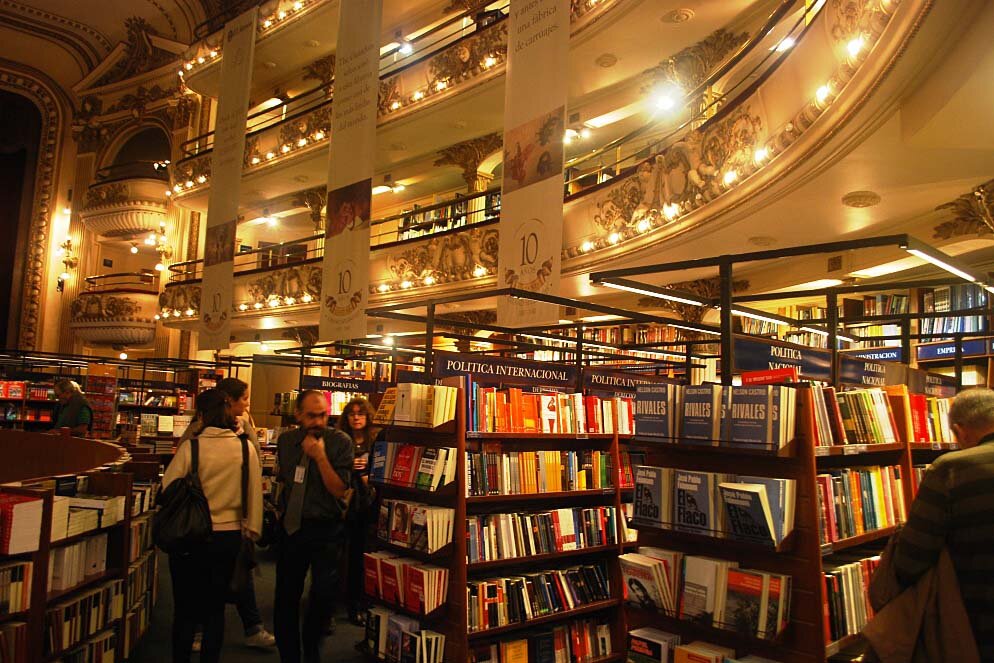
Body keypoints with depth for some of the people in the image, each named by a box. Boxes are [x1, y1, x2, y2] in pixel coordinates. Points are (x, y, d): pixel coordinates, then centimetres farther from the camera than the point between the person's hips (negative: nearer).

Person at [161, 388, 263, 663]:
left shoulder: (190, 447, -14)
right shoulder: (246, 448, -8)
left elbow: (168, 488, -9)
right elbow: (255, 491, -3)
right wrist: (252, 528, 9)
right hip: (229, 536, 2)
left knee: (185, 609, 14)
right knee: (216, 608, 16)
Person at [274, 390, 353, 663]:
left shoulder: (340, 441, -9)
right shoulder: (285, 441, 4)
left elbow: (340, 490, -13)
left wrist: (320, 456, -21)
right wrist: (281, 511, 15)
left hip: (326, 528, -4)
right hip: (292, 527, 4)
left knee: (323, 594, -13)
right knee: (285, 598, 10)